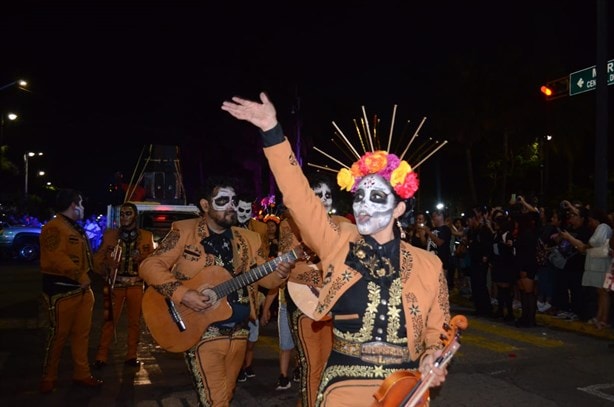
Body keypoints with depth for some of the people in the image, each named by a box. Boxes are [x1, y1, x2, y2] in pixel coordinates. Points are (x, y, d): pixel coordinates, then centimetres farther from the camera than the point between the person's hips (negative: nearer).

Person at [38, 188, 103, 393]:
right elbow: (58, 258, -22)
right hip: (62, 290, -9)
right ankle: (48, 379, 14)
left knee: (82, 334, 12)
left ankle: (81, 374, 21)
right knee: (58, 334, -1)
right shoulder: (54, 227, -12)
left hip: (82, 288, 9)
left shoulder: (77, 229, 19)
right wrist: (80, 276, -19)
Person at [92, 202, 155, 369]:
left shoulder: (146, 236, 6)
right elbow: (98, 257, 9)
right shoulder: (110, 234, 7)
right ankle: (101, 356, 7)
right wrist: (105, 268, -9)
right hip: (115, 284, -1)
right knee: (109, 320, -3)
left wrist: (142, 259, -15)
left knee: (135, 321, 6)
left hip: (136, 284, 1)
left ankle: (131, 355, 17)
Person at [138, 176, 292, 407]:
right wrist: (182, 294, -22)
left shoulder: (248, 239, 9)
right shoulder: (184, 232, -6)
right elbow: (150, 266, -10)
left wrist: (279, 273, -13)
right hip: (202, 332, -5)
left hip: (239, 332, 5)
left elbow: (264, 277, 10)